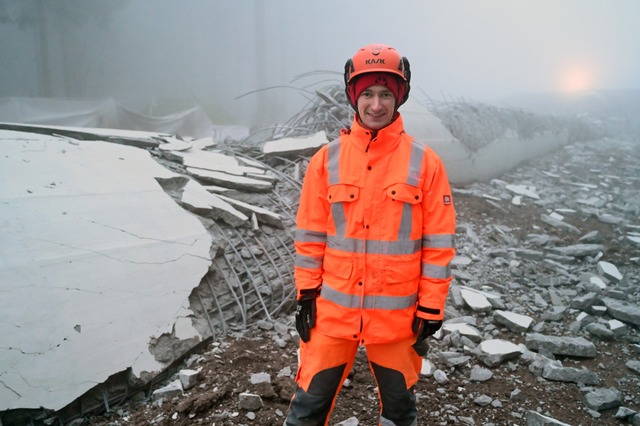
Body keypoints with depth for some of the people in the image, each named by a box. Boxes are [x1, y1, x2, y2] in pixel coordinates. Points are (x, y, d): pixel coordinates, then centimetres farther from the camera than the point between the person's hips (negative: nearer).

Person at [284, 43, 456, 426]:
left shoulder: (424, 162, -6)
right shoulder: (327, 159, -2)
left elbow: (439, 242, -4)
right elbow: (310, 234, 3)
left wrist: (431, 309, -3)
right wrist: (307, 293, 3)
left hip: (398, 313, 0)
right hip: (333, 308, 1)